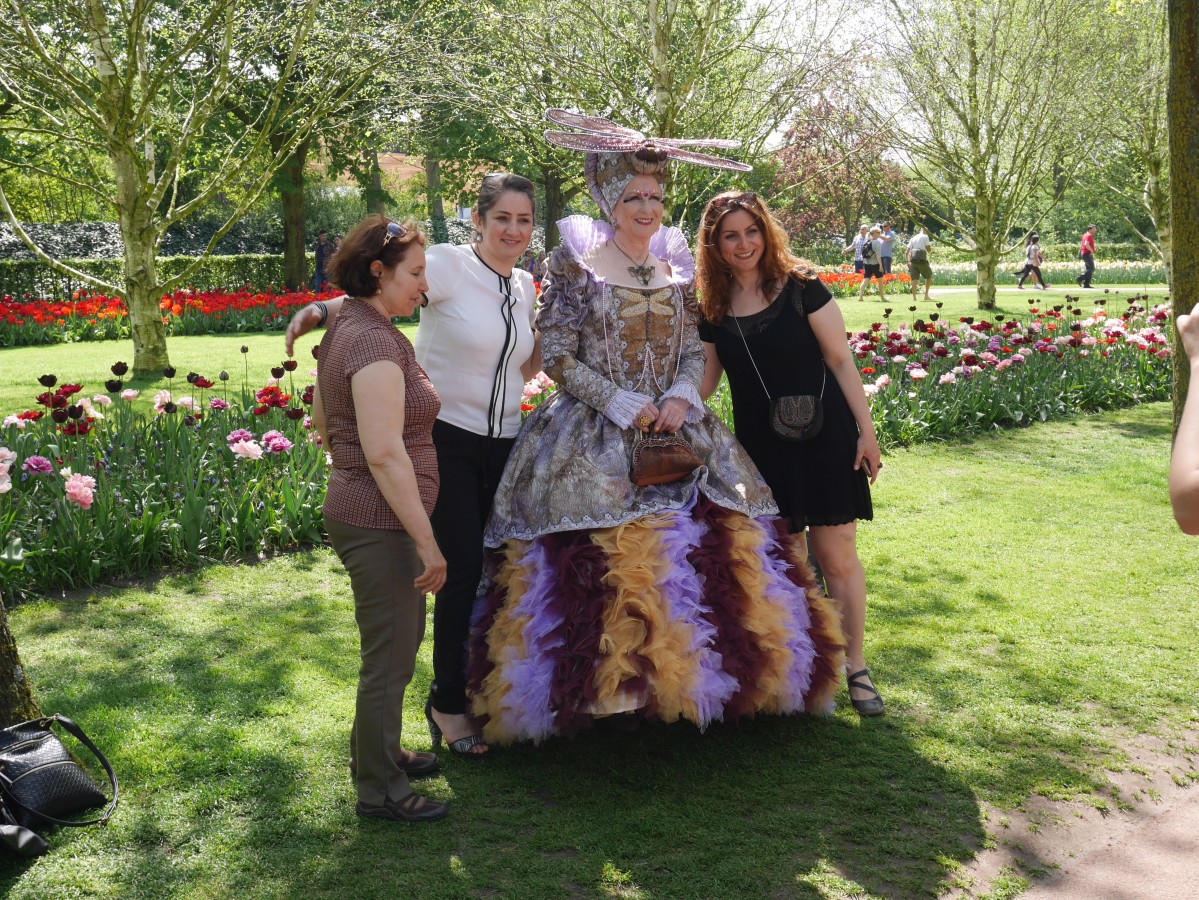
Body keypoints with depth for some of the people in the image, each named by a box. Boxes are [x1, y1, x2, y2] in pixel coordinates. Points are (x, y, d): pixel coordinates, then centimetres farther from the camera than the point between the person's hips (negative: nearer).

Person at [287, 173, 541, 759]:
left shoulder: (524, 286, 10)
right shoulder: (450, 266, -9)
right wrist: (319, 308, -40)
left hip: (504, 443, 6)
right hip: (448, 440, -6)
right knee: (464, 570, -4)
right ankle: (448, 704, 15)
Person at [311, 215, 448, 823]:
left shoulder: (345, 330, 11)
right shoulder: (376, 341, -21)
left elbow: (321, 420, 21)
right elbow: (385, 453, -26)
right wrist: (427, 542, -23)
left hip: (352, 512, 11)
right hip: (380, 522, -10)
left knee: (403, 634, 25)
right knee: (389, 658, 4)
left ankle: (375, 750, 43)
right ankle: (378, 791, 20)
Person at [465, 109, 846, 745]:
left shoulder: (675, 266, 12)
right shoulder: (576, 265, -2)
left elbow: (695, 351, 14)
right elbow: (559, 360, -6)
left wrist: (680, 397, -7)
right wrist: (625, 407, -12)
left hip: (676, 428, 5)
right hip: (594, 440, -4)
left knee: (704, 546, -3)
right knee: (603, 563, -14)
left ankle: (683, 681, 9)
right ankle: (611, 691, -2)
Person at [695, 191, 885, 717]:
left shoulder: (800, 288, -7)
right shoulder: (712, 308, 3)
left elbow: (840, 360, -4)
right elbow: (704, 381, 10)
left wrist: (866, 431, -5)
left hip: (822, 440, -3)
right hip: (759, 448, 3)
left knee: (837, 556, -1)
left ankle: (855, 668, 14)